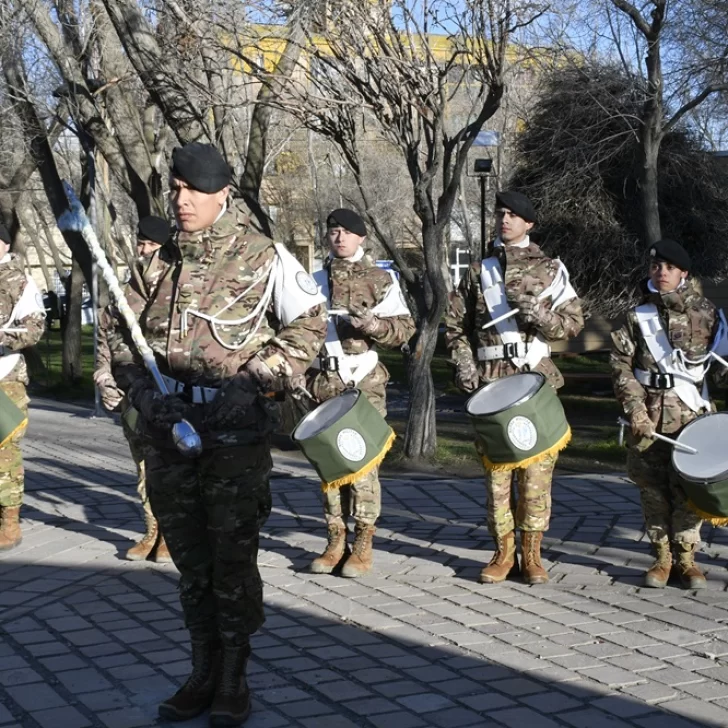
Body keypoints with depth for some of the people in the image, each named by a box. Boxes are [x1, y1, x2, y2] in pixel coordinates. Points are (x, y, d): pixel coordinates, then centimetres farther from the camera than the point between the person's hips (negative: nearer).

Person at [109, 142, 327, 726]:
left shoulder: (263, 257, -6)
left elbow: (309, 325, 1)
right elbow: (123, 341, 12)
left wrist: (258, 383, -8)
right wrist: (145, 393, -4)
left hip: (236, 435, -4)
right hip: (169, 431, 4)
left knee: (233, 562, 2)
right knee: (191, 563, 12)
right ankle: (203, 675, 24)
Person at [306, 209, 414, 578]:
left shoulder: (382, 279, 4)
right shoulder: (316, 281, 14)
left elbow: (405, 326, 1)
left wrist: (375, 325, -18)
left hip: (364, 383, -4)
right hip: (324, 382, 4)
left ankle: (363, 545, 2)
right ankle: (336, 542, 13)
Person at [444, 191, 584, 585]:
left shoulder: (550, 269, 8)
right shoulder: (478, 271, 12)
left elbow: (573, 322, 3)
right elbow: (455, 323, 15)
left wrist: (539, 314, -15)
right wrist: (463, 362, 1)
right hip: (490, 379, 1)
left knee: (537, 466, -3)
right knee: (495, 464, 1)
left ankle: (531, 554, 6)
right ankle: (503, 552, 10)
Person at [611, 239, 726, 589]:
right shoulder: (637, 316, 7)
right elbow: (621, 364, 1)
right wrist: (635, 410, -9)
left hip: (691, 412, -1)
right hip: (649, 415, 1)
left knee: (689, 485, -2)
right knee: (653, 487, 3)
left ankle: (686, 558, 10)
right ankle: (662, 557, 15)